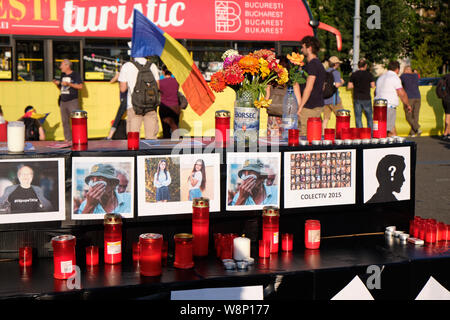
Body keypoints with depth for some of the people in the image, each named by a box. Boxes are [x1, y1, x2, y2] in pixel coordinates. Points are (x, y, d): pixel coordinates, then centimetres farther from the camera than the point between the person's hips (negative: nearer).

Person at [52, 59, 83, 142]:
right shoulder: (62, 75, 16)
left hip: (73, 101, -7)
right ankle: (68, 139, 11)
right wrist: (57, 84, 3)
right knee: (65, 121, 6)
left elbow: (80, 86, -10)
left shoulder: (75, 74, -2)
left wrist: (69, 84, -15)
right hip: (63, 102, 7)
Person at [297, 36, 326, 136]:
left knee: (304, 135, -7)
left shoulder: (312, 64, -14)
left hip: (309, 107, -10)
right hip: (318, 105, 10)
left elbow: (309, 88, -20)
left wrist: (300, 106, -17)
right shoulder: (319, 64, 17)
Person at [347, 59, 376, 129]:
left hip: (357, 98, 1)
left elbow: (349, 86, -2)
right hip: (366, 98, -1)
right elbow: (373, 86, -3)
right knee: (369, 117, 11)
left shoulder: (353, 74, 0)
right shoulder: (369, 74, -4)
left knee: (358, 118, 5)